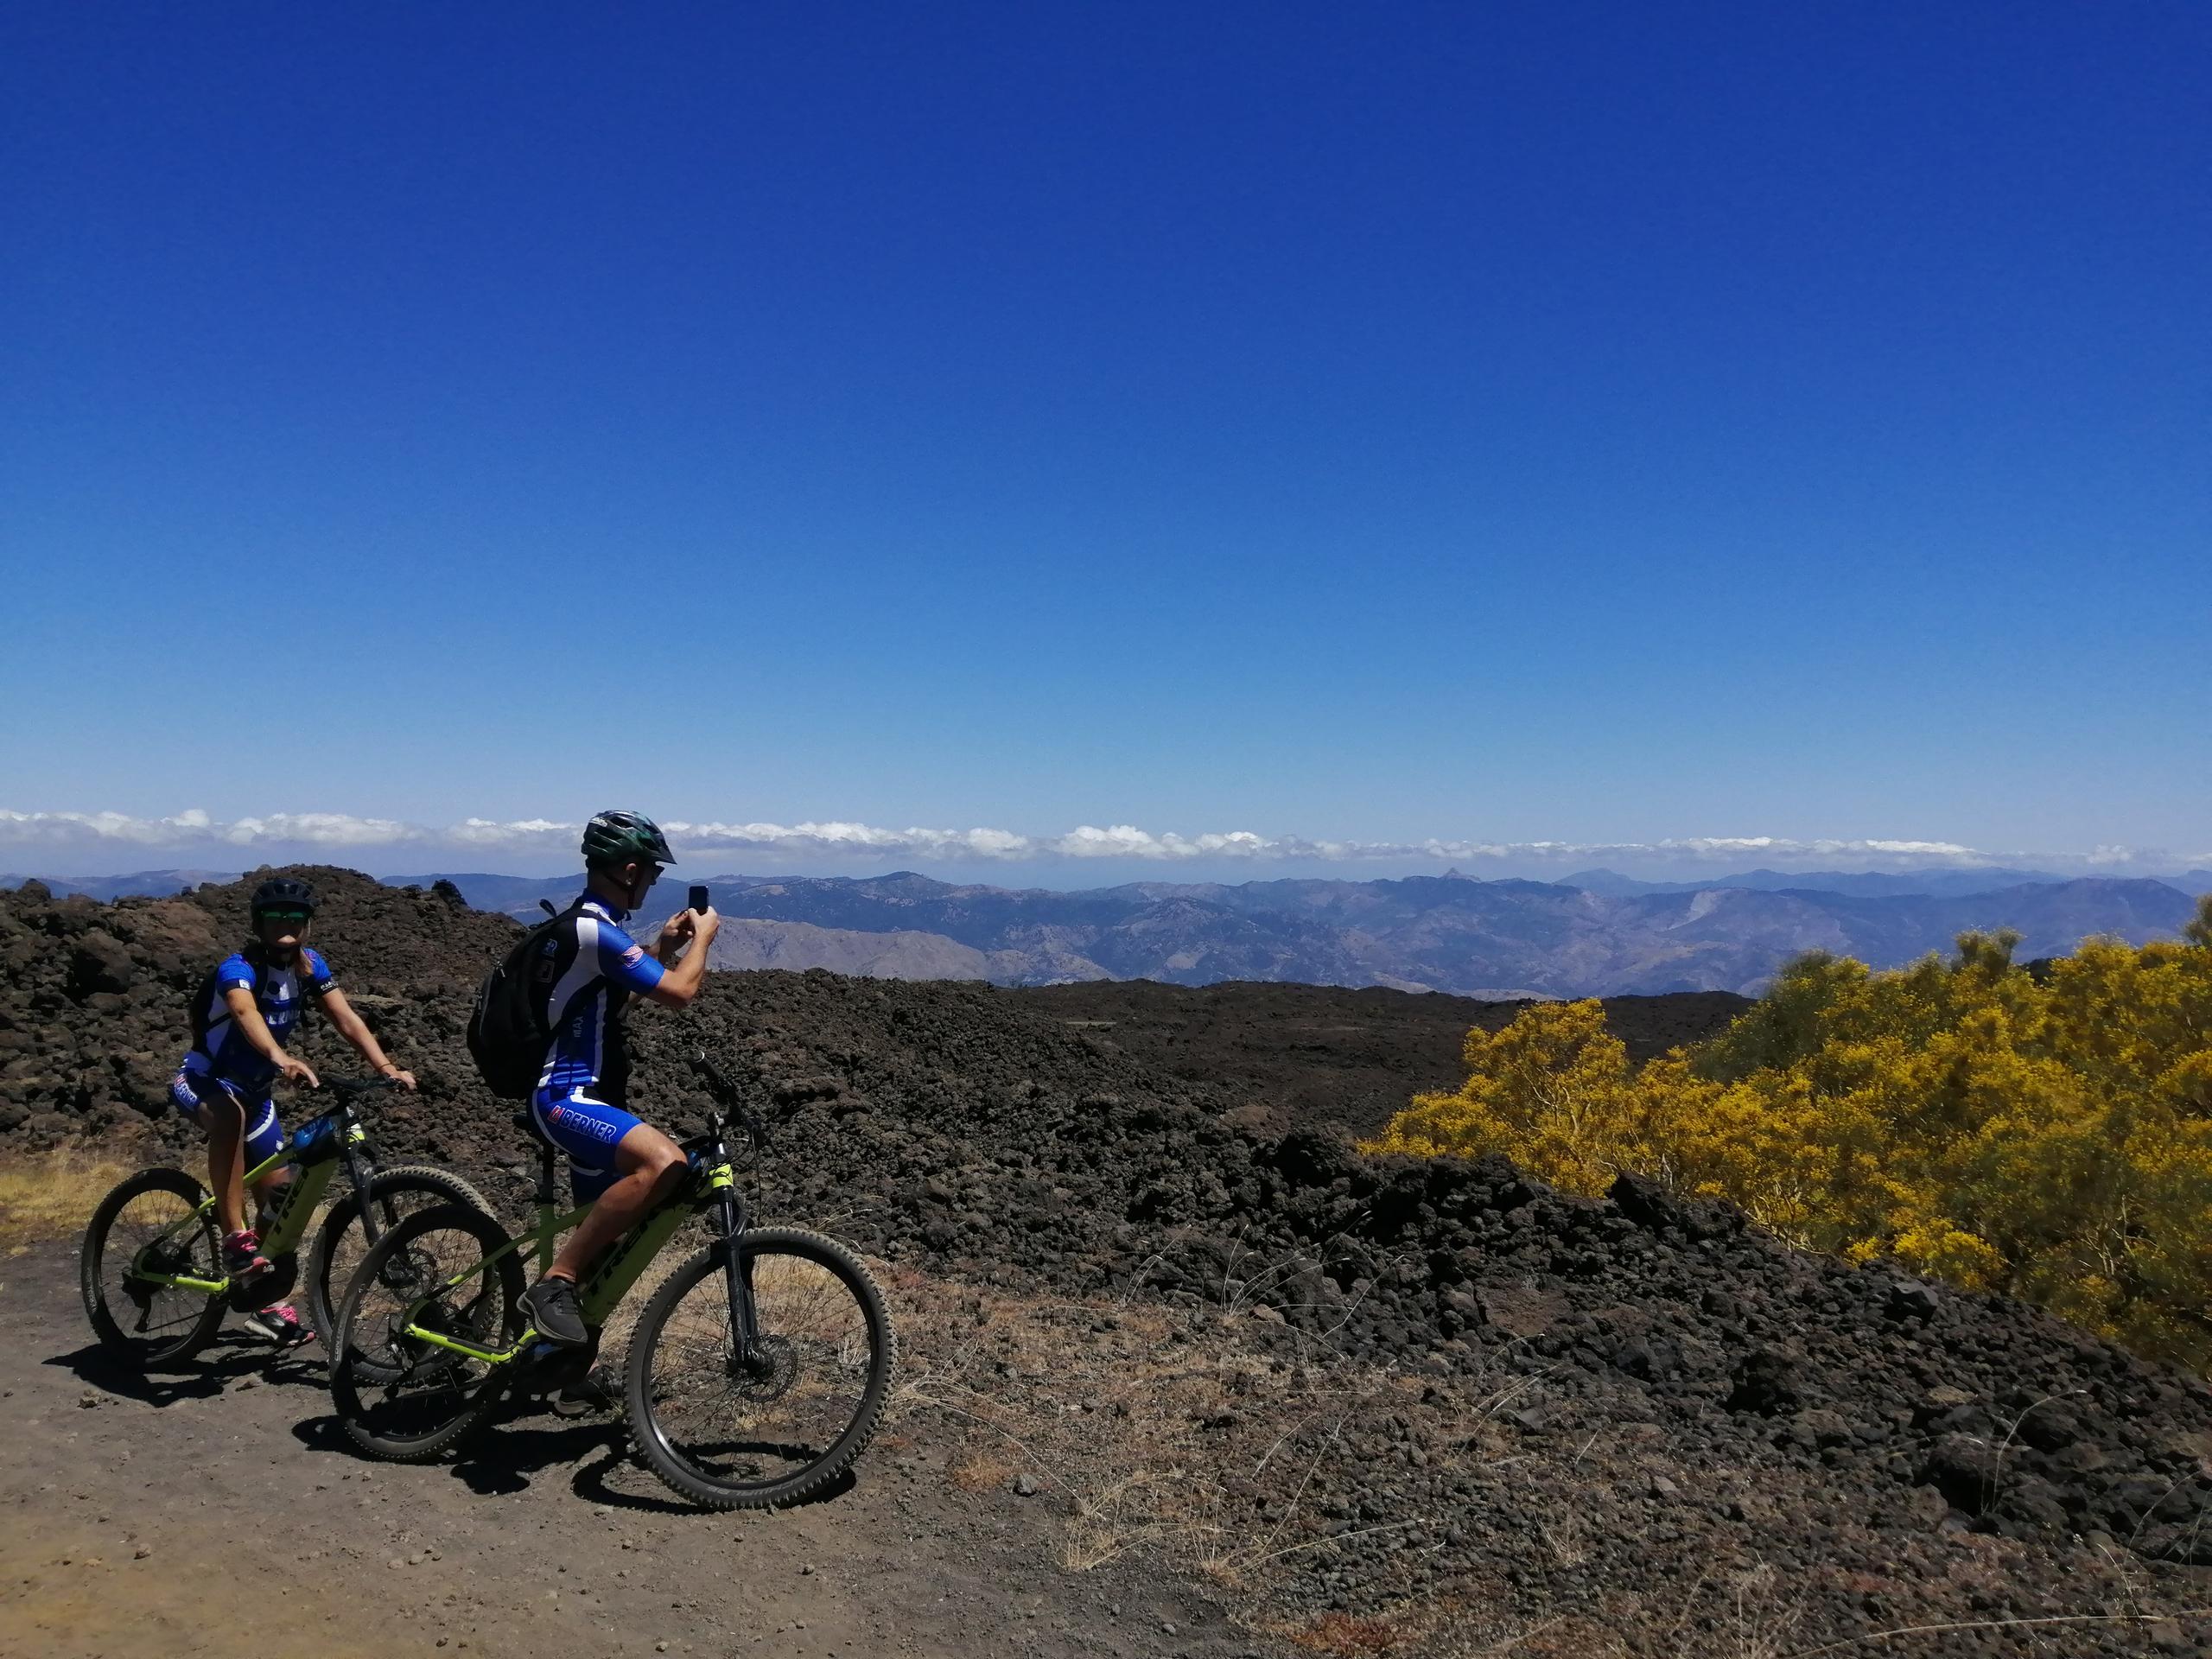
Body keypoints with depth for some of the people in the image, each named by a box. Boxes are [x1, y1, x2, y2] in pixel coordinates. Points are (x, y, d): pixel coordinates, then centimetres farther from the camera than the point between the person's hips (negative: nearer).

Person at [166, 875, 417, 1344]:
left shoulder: (310, 965, -8)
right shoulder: (238, 967, -26)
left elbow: (347, 1020, -16)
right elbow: (246, 1013, -48)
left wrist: (387, 1068, -32)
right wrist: (282, 1059, -67)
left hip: (255, 1090, 6)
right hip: (202, 1081, -6)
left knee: (279, 1194, 6)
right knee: (229, 1113, -41)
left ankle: (268, 1303, 24)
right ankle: (235, 1239, -34)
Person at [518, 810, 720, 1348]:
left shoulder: (582, 924, 16)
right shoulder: (594, 930, -18)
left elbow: (617, 994, 29)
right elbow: (679, 992, -20)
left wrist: (664, 946, 20)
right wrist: (702, 937, -4)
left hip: (580, 1094, 11)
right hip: (566, 1097, -11)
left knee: (608, 1224, 17)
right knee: (664, 1161, -33)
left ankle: (567, 1347, 31)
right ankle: (553, 1284, -22)